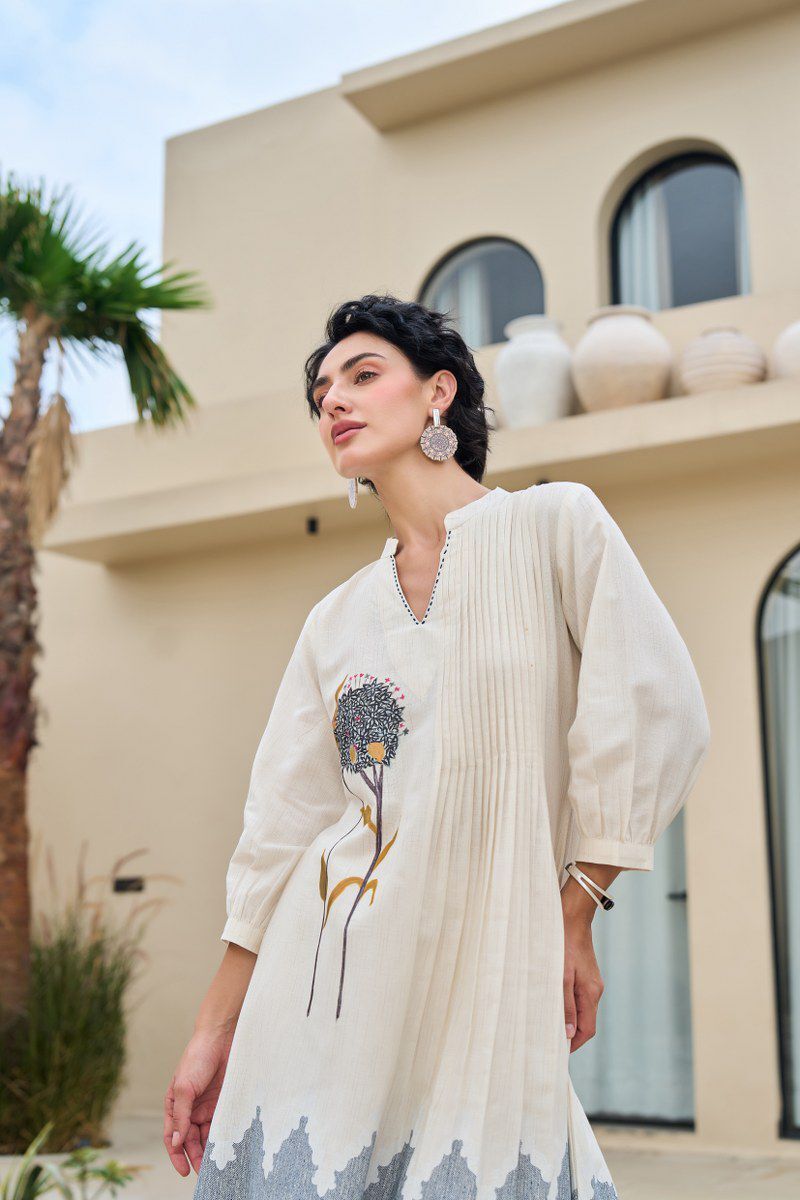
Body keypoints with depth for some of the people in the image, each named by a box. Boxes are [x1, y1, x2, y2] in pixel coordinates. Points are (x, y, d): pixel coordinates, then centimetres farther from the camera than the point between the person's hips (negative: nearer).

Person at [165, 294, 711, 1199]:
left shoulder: (557, 524, 0)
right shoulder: (337, 618, 10)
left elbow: (654, 716, -6)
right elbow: (282, 824, 9)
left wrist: (573, 917, -6)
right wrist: (215, 1030, 7)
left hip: (487, 968, -3)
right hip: (328, 975, 4)